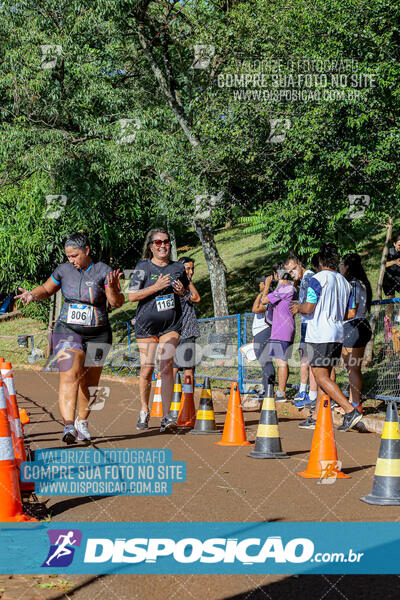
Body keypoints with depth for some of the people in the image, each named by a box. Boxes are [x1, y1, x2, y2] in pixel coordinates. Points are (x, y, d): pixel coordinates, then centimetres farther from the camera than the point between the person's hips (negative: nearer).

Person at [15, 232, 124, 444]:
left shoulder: (104, 271, -6)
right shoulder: (64, 270, 3)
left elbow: (117, 303, -11)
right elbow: (47, 289, 19)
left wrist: (113, 287, -31)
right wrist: (33, 295, -2)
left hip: (97, 334, 0)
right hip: (68, 331, 0)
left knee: (88, 382, 9)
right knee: (69, 375, -19)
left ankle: (82, 422, 30)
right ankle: (68, 425, -28)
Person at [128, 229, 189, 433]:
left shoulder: (178, 267, 7)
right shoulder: (143, 267, -3)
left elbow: (187, 292, 21)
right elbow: (132, 296, -8)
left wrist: (181, 291, -3)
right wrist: (156, 287, -19)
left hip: (171, 324, 1)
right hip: (146, 324, -1)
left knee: (166, 367, -11)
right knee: (147, 370, 2)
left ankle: (166, 416, -12)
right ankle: (144, 410, 25)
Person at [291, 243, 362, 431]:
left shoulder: (318, 279, -9)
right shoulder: (345, 283, 13)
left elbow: (308, 308, -15)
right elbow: (351, 313, 13)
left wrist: (298, 308, 7)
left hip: (319, 336, -8)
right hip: (337, 335, 8)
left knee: (321, 377, -7)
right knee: (324, 376, 12)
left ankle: (351, 411, -18)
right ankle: (316, 418, 14)